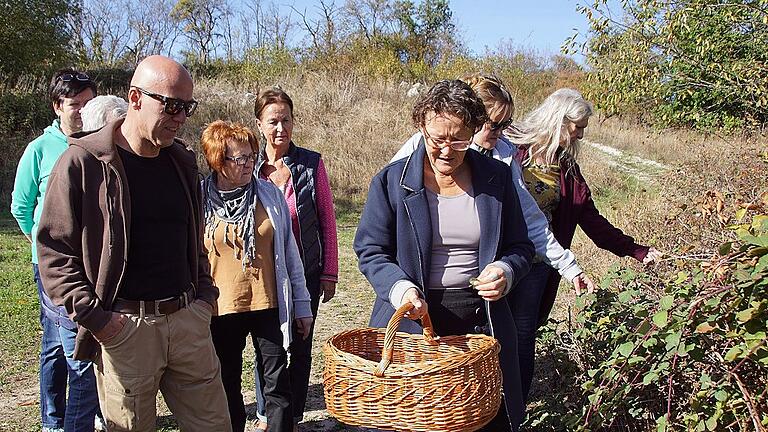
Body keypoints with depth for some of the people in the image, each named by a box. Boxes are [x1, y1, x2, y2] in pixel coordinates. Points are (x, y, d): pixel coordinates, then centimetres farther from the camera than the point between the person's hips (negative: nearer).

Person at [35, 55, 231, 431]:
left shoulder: (182, 160, 10)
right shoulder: (82, 162, -8)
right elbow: (54, 250, -7)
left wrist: (205, 293, 11)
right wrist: (92, 317, -13)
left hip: (188, 319, 5)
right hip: (123, 328, -5)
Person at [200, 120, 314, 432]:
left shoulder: (270, 194, -1)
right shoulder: (198, 201, -5)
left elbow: (289, 251, 5)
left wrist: (302, 304, 6)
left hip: (269, 306, 0)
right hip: (221, 311, 0)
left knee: (278, 386, 5)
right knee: (227, 386, 15)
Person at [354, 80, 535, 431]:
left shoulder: (496, 178, 4)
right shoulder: (391, 181, -2)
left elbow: (520, 246, 11)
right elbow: (370, 251, 0)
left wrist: (506, 271, -11)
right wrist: (399, 287, -18)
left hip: (482, 322, 2)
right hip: (410, 322, -1)